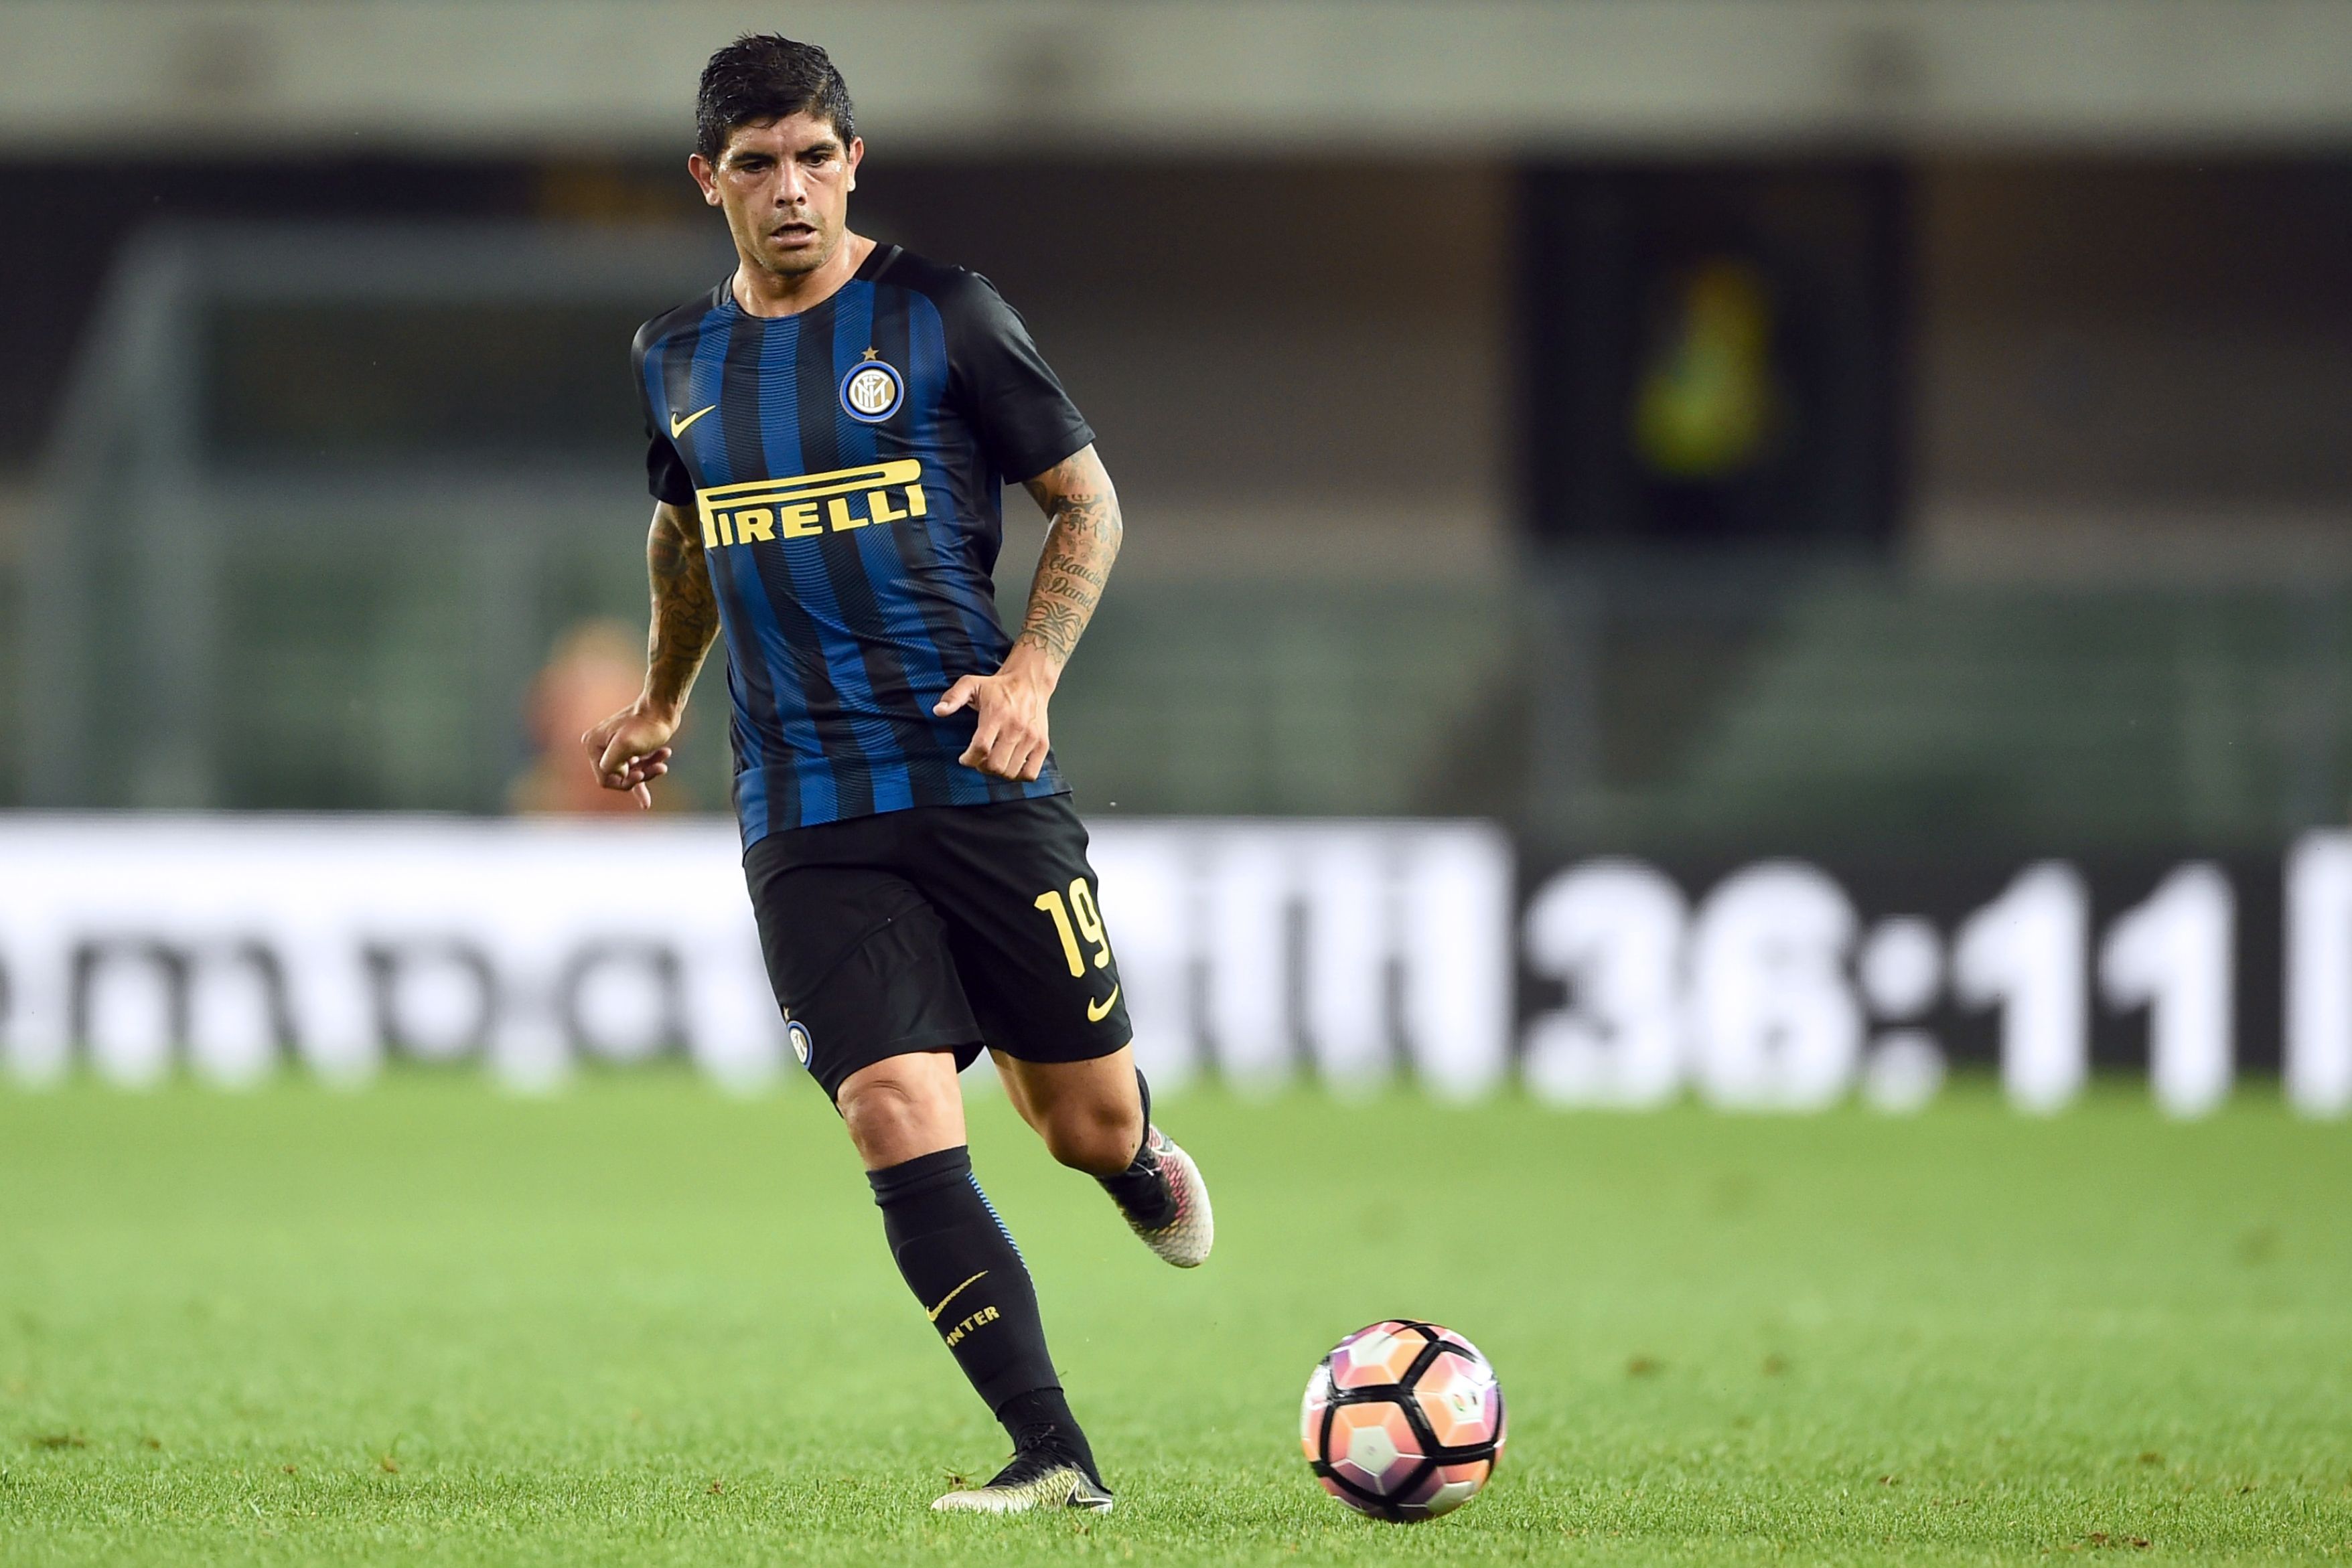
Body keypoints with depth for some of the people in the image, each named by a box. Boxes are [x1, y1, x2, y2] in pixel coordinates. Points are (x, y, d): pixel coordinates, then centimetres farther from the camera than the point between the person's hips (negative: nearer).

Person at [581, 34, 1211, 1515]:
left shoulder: (941, 313, -2)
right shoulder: (677, 358, 10)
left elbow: (1089, 501, 4)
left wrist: (1032, 670, -10)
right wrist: (662, 700, 36)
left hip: (985, 783, -2)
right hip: (806, 819, 2)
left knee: (1088, 1124, 4)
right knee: (900, 1124, -15)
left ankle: (1142, 1160, 44)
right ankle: (1055, 1460, -12)